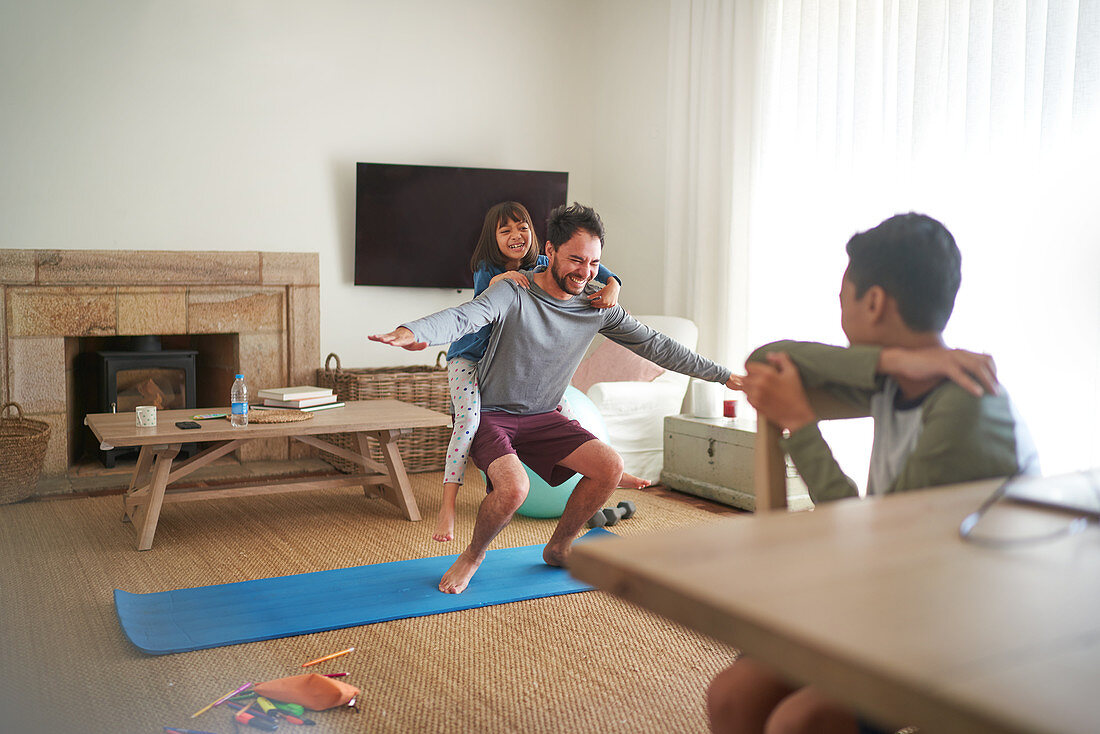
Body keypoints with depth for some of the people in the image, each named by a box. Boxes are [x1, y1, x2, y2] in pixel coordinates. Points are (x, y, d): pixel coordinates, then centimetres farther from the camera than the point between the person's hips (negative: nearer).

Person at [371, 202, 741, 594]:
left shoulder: (598, 306, -4)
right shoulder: (514, 293, -19)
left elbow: (653, 344, 3)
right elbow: (463, 317, -36)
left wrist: (723, 375, 6)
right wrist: (411, 332, -59)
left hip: (543, 417, 5)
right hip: (490, 414, -5)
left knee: (610, 466, -13)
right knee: (513, 488, -31)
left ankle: (558, 548, 11)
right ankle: (473, 555, 2)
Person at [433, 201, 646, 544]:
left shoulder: (540, 266, -9)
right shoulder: (487, 270, -20)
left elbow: (589, 268, -6)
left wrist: (612, 286, -27)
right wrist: (496, 283, -55)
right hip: (470, 358, -5)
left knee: (559, 402, 1)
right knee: (469, 417, -27)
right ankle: (447, 508, -29)